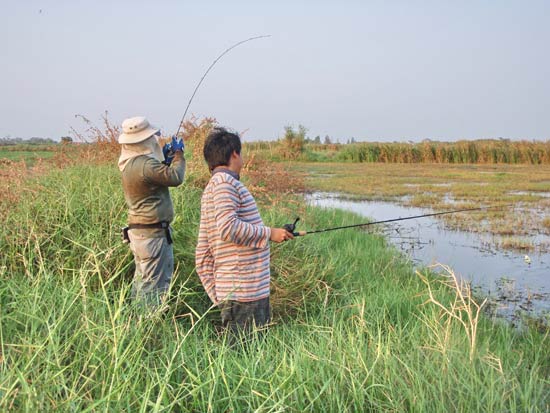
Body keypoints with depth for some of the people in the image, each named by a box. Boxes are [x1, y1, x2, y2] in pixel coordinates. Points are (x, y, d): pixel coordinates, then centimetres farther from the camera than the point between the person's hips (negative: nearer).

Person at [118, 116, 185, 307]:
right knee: (156, 283, -4)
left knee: (142, 279, 18)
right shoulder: (145, 164, -22)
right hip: (153, 233, -10)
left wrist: (164, 157, 11)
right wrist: (178, 153, -5)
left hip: (138, 231, 10)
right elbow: (175, 177, -20)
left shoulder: (130, 163, 8)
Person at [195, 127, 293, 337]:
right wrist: (269, 233, -13)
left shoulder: (211, 188, 19)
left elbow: (203, 254, 18)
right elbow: (228, 227, -23)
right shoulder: (224, 182, -10)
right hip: (242, 294, -10)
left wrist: (214, 292, 19)